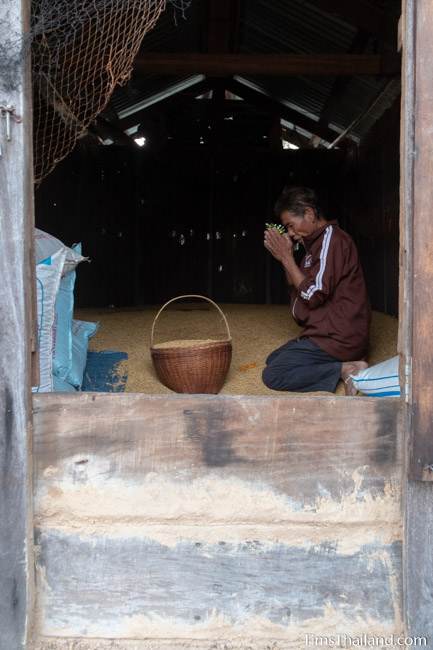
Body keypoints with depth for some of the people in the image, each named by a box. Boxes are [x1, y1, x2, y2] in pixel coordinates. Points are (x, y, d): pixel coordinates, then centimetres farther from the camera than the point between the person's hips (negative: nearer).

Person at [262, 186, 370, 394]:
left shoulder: (332, 238, -15)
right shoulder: (317, 242, 16)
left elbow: (313, 295, -19)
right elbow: (298, 290, 17)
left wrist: (286, 257, -11)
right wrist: (284, 258, 6)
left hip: (337, 337, -11)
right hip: (326, 332, 11)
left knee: (272, 376, -15)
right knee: (272, 360, 18)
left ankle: (346, 370, -15)